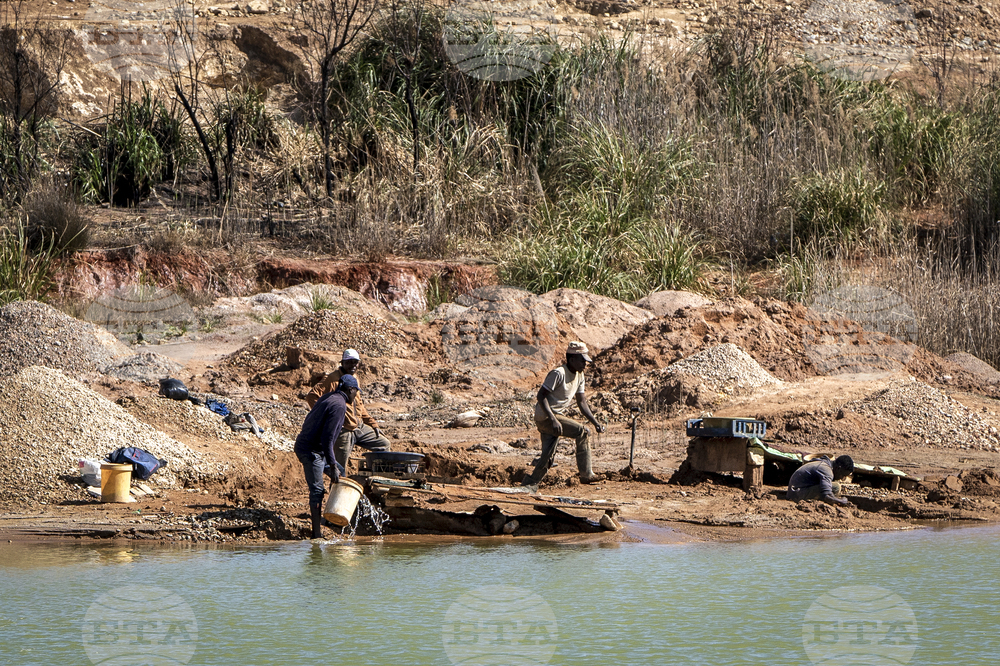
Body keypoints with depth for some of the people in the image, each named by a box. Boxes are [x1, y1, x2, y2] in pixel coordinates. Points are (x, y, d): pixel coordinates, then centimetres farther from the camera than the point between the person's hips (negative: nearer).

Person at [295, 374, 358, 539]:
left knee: (340, 473, 21)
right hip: (312, 451, -10)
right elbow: (327, 438, -23)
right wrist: (332, 466, -21)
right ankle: (317, 534, -10)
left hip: (303, 444, 10)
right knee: (317, 491, -10)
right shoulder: (339, 405, -17)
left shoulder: (329, 398, 13)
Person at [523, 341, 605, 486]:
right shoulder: (558, 374, -18)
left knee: (548, 457, 8)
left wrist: (595, 423, 5)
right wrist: (553, 420, -30)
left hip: (554, 417, 9)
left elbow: (582, 402, 15)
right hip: (545, 417, -9)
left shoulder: (579, 376, 10)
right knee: (582, 432, -16)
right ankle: (586, 474, -12)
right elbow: (541, 395, -22)